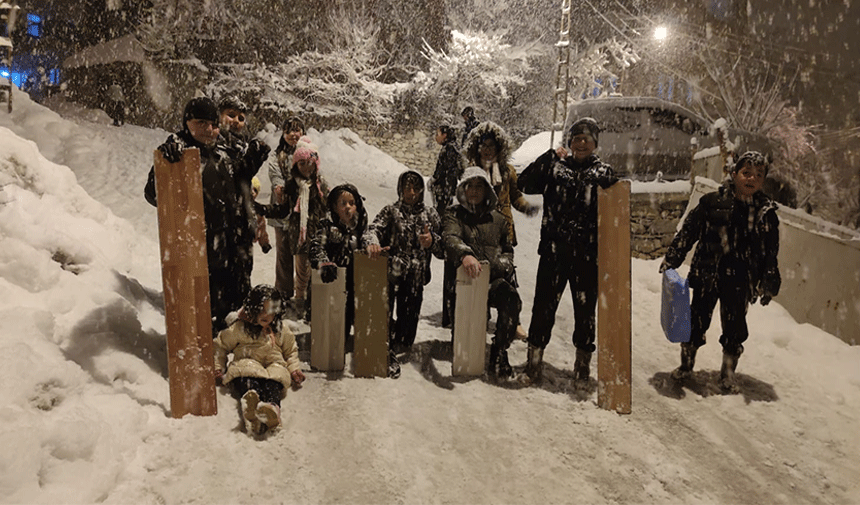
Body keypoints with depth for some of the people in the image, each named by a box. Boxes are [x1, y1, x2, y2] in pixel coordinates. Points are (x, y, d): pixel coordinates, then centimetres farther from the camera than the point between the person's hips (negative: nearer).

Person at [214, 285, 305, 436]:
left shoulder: (281, 330, 20)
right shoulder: (239, 328, 12)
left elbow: (291, 351, 30)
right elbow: (220, 347, 20)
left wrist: (295, 369, 13)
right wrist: (218, 367, 8)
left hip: (273, 365, 1)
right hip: (246, 365, -1)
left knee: (273, 383, -38)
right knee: (248, 380, -40)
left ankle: (273, 406, -73)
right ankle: (251, 400, -76)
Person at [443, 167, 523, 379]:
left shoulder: (497, 218, 21)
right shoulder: (455, 214, 10)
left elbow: (508, 250, 30)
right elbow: (450, 238, -13)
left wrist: (502, 264, 4)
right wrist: (464, 254, -36)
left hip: (494, 279, 2)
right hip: (465, 277, -2)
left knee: (512, 299, -30)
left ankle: (499, 353, -17)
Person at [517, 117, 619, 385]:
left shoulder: (604, 172, 9)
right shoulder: (555, 167, 8)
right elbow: (525, 183, -6)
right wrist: (550, 156, -8)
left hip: (588, 253, 1)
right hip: (554, 250, 0)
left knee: (585, 307, 8)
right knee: (544, 304, 2)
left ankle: (582, 362, 22)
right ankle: (535, 357, 14)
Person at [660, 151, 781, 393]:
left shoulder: (766, 212, 2)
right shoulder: (712, 203, -5)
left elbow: (771, 252, 9)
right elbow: (687, 232, 0)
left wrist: (769, 282, 7)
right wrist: (671, 260, -2)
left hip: (739, 281, 2)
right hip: (707, 275, -1)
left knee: (735, 325, 9)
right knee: (697, 320, 7)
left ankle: (728, 372, 28)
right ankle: (686, 363, 28)